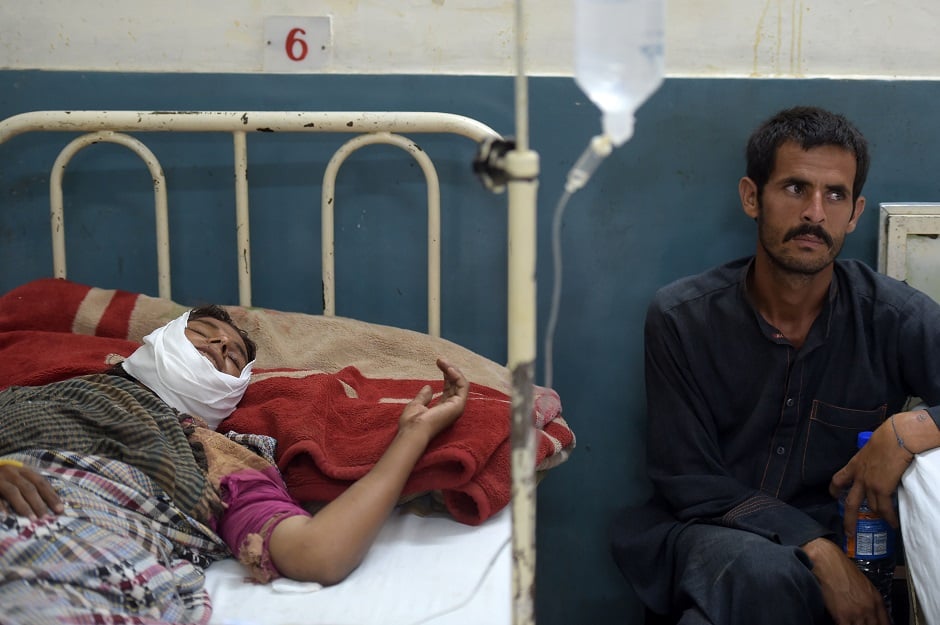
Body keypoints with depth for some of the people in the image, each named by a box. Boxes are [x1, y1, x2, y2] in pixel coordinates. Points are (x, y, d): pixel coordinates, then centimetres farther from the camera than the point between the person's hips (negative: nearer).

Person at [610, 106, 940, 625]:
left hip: (837, 550, 1)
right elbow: (686, 481, -5)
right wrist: (814, 548, -18)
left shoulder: (895, 319, -5)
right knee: (762, 568, -36)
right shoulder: (681, 318, -5)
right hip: (705, 537, -1)